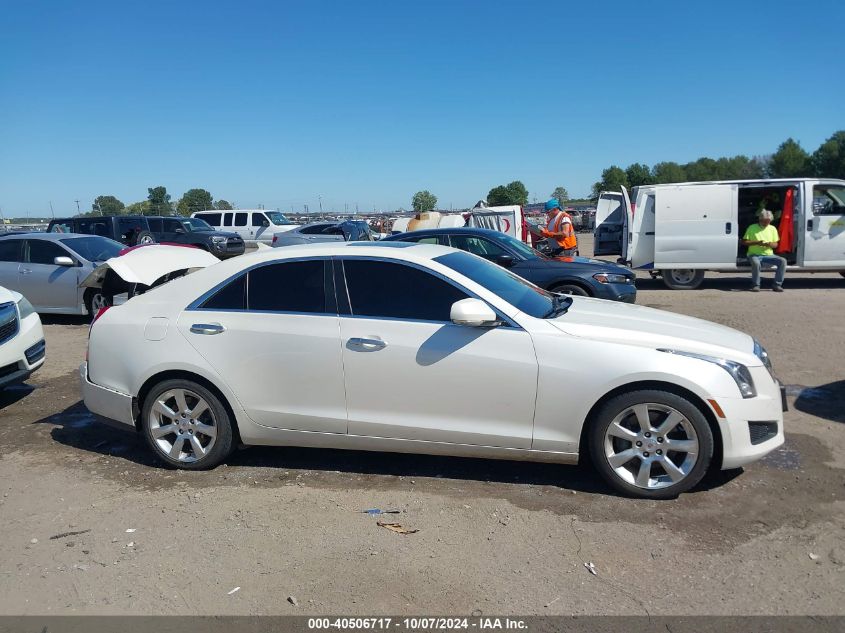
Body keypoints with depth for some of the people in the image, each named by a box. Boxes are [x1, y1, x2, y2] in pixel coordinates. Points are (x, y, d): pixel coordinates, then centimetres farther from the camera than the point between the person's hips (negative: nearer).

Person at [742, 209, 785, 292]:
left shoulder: (772, 228, 12)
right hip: (754, 255, -4)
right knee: (756, 263, -38)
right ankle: (756, 285, -19)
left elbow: (775, 244, 13)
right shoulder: (752, 228, 1)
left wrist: (770, 244, -12)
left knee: (783, 261, -20)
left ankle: (777, 285, -12)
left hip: (769, 255, 4)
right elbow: (744, 241, -3)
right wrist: (757, 243, -17)